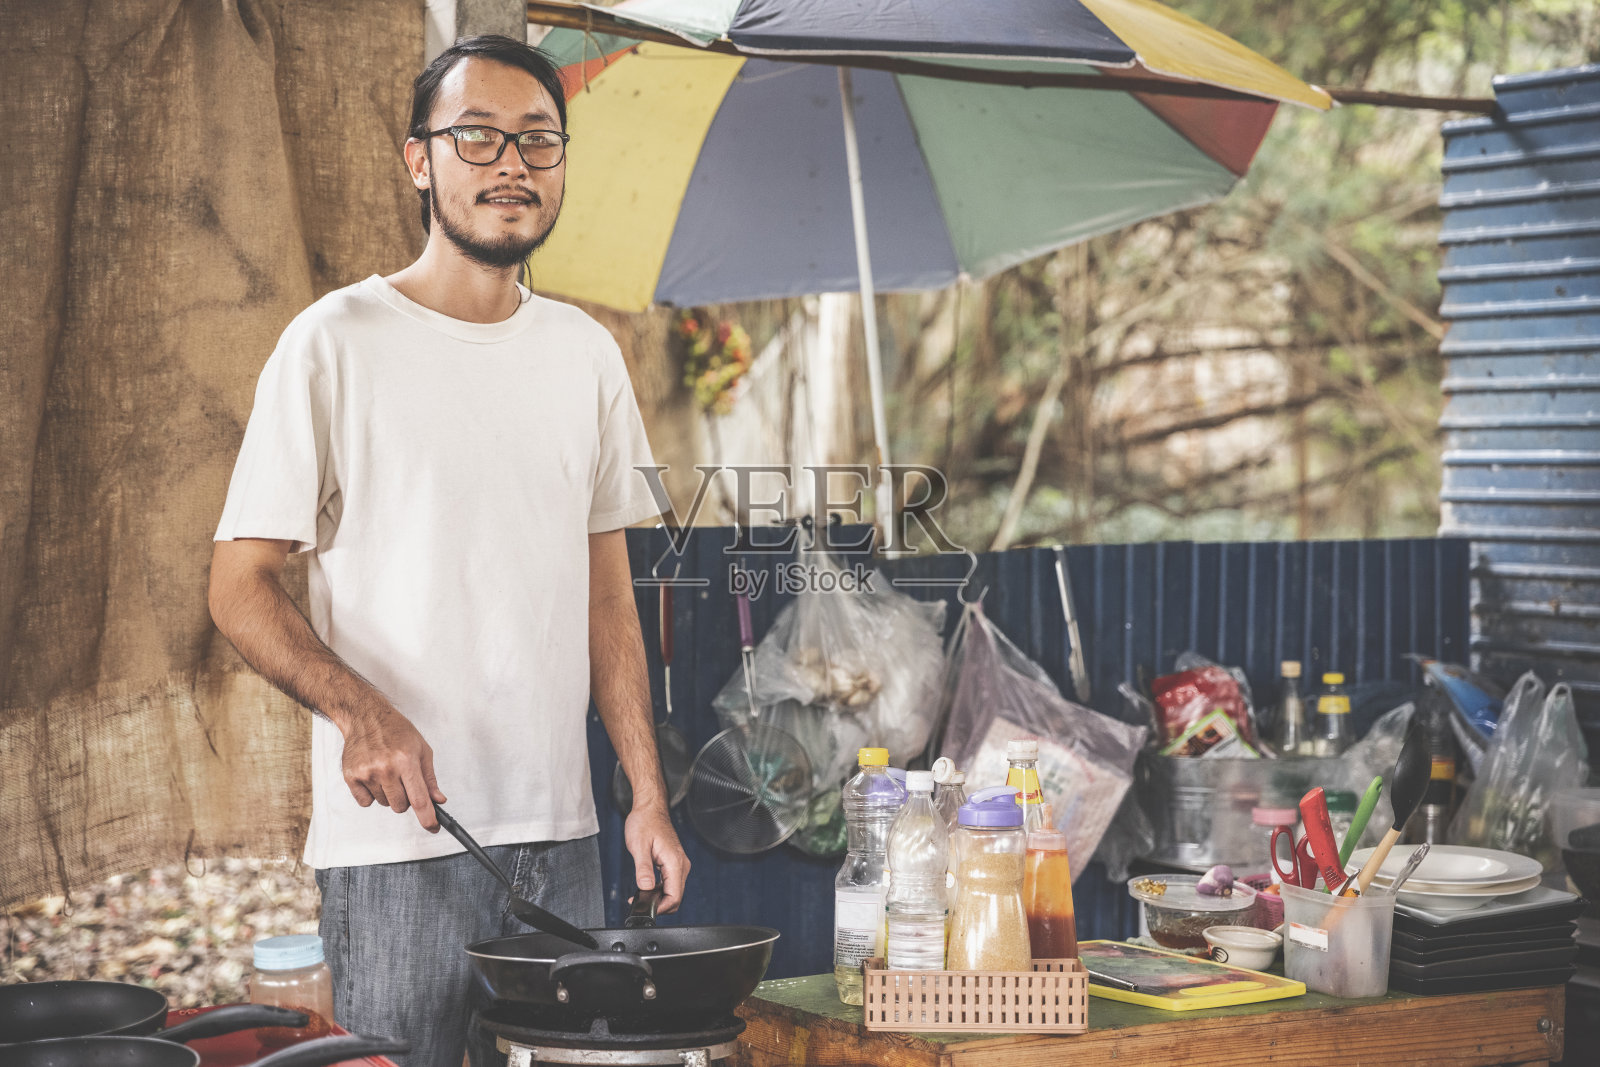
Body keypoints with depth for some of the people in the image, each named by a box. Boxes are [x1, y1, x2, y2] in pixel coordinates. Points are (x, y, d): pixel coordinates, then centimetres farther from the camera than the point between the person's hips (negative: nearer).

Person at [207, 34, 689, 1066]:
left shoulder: (587, 353, 11)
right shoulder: (336, 343, -5)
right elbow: (240, 585, -6)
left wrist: (649, 794, 7)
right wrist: (357, 708, -23)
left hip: (559, 828, 5)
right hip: (393, 837, -5)